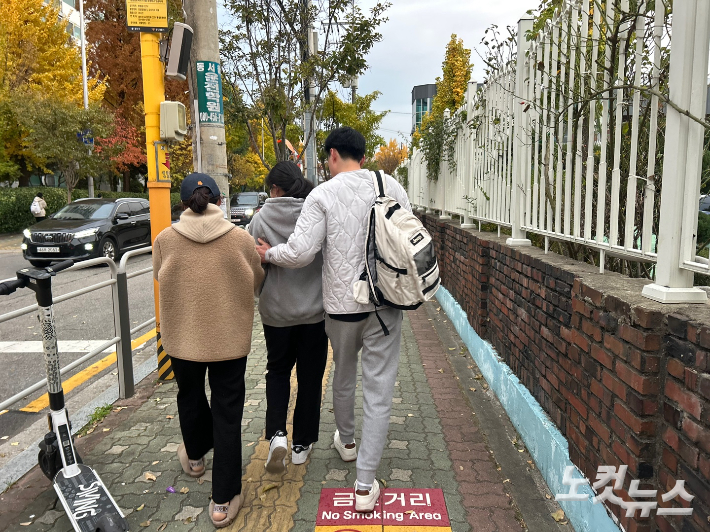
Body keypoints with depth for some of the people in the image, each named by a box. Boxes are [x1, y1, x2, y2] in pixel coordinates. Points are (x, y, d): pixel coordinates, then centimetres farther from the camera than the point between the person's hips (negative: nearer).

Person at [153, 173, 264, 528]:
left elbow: (160, 277, 6)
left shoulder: (165, 240, -11)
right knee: (227, 412, 8)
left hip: (182, 337, 2)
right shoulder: (241, 239, -12)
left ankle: (195, 457, 51)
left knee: (190, 397, 27)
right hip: (230, 338, -1)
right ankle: (223, 501, 14)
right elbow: (256, 282, 2)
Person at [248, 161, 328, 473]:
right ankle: (302, 444, 26)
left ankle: (277, 434, 5)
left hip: (276, 311, 0)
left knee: (278, 370, 21)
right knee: (310, 376, 14)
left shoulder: (262, 219, -11)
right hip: (315, 310, 0)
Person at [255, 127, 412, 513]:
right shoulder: (391, 186, -1)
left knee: (343, 375, 24)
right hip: (385, 303, 1)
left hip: (341, 304, -1)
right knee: (378, 388, 5)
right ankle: (365, 484, 9)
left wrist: (269, 254, 4)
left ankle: (346, 440, 48)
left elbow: (300, 252, -15)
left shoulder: (323, 194, -10)